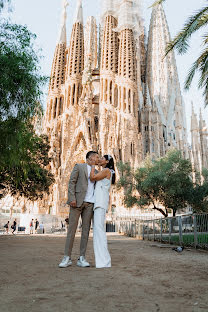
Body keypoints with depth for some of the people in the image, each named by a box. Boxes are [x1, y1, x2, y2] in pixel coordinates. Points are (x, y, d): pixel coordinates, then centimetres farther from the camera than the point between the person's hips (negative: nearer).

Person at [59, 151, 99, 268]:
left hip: (89, 203, 5)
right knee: (72, 229, -4)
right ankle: (67, 258, 3)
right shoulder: (79, 166, 5)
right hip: (77, 201, -5)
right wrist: (72, 198, -14)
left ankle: (82, 258, 7)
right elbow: (72, 182, -3)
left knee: (86, 229, 1)